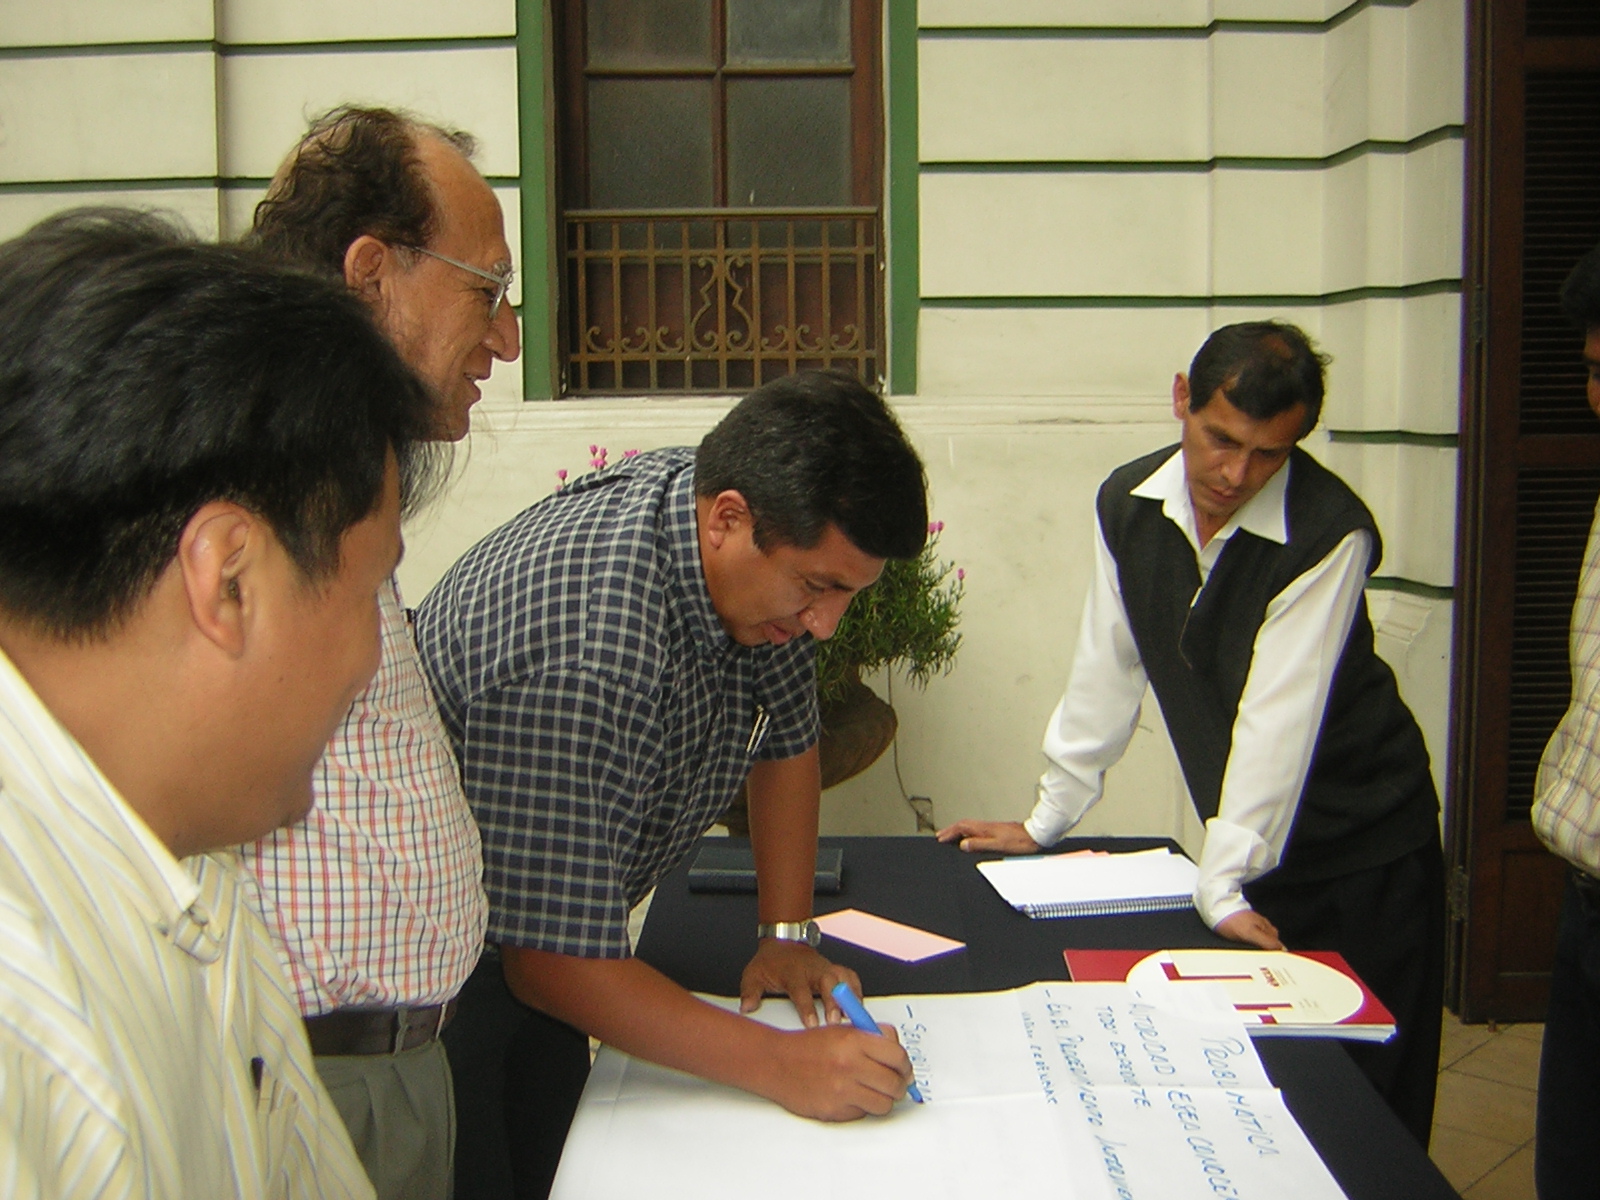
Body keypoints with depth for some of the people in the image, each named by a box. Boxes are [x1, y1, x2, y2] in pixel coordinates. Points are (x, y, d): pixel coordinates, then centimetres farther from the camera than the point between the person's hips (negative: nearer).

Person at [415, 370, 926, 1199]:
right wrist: (779, 1065, -31)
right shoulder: (584, 662, -38)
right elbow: (556, 959, -33)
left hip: (546, 924, 8)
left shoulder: (762, 554, -12)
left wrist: (786, 934, -1)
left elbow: (787, 735, 4)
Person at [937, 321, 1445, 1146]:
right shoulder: (1127, 505, -6)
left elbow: (1278, 716, -27)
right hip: (1247, 843, 4)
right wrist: (1046, 822, 4)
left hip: (1363, 843, -4)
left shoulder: (1330, 531, -22)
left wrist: (1223, 884, -29)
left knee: (1365, 1094, 2)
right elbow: (1106, 673, 2)